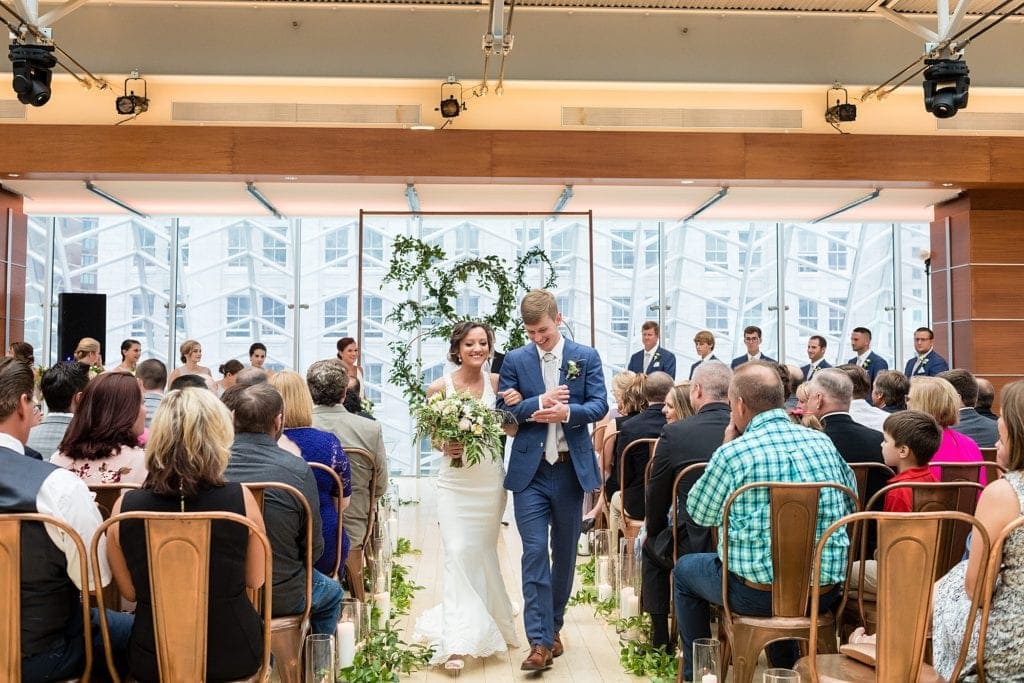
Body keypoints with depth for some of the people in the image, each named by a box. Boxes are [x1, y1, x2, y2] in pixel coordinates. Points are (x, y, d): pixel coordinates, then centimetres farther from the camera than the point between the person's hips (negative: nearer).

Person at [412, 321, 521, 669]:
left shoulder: (497, 382, -2)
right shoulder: (439, 387, -7)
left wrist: (516, 403, -13)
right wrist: (445, 447, -18)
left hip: (490, 482, 2)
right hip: (455, 483, -2)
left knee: (483, 553, 14)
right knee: (458, 554, -9)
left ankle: (483, 625, 37)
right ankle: (457, 640, -2)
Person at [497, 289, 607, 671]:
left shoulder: (586, 357, 2)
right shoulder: (515, 360, 3)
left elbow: (599, 406, -4)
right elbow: (503, 409, -2)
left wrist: (566, 411, -22)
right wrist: (540, 402, -17)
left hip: (571, 468, 1)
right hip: (530, 471, -1)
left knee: (565, 552, 12)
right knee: (534, 552, -7)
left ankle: (553, 625, 30)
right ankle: (540, 640, -3)